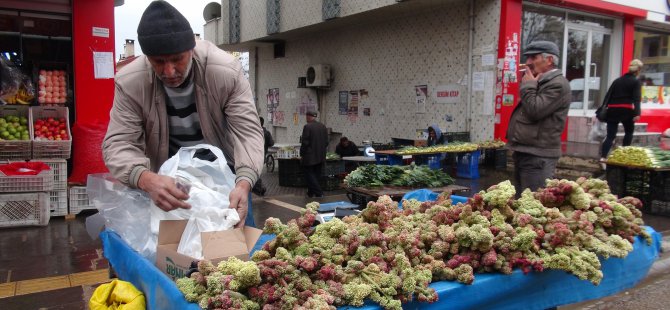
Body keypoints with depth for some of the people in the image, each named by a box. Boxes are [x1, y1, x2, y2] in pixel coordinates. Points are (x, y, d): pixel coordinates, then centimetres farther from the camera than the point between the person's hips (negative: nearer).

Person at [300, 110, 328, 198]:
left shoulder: (307, 126, -14)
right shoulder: (323, 127, 6)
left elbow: (304, 142, -15)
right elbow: (326, 142, 8)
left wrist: (301, 154, -4)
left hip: (309, 157, -7)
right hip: (321, 157, 7)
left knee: (309, 175, 1)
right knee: (316, 175, 14)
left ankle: (319, 193, -8)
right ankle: (311, 193, 23)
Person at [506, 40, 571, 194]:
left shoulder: (558, 84, -13)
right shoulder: (540, 82, 18)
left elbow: (535, 111, -21)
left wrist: (528, 86, -10)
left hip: (538, 156, -10)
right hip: (524, 152, 10)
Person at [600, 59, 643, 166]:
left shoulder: (617, 80, 17)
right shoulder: (636, 82, 3)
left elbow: (608, 96, 12)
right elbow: (636, 98, -10)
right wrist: (637, 113, -18)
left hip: (612, 110, 4)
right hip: (626, 110, -3)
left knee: (610, 135, 0)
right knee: (629, 131, 21)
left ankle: (603, 157, -17)